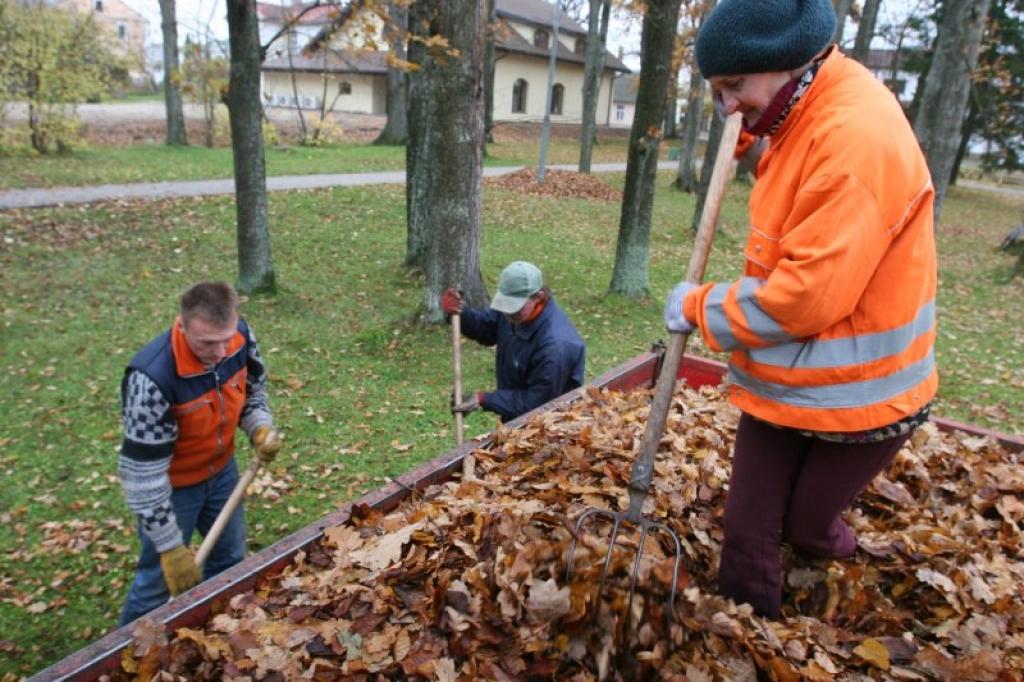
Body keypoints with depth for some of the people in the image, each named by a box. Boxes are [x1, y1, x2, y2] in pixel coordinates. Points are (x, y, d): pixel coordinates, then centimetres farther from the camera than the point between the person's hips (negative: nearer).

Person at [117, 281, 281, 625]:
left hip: (221, 470, 6)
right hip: (172, 486, -5)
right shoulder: (152, 379, -37)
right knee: (161, 579, 11)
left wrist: (261, 428, -19)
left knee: (231, 559, 23)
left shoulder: (240, 336, -22)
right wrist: (170, 547, -24)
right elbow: (143, 473, -29)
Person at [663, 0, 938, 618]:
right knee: (747, 532, 12)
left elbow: (806, 297, -29)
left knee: (803, 526, 17)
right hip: (780, 386, 7)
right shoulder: (803, 123, 5)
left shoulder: (857, 137, -25)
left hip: (855, 399, -7)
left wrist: (699, 307, -14)